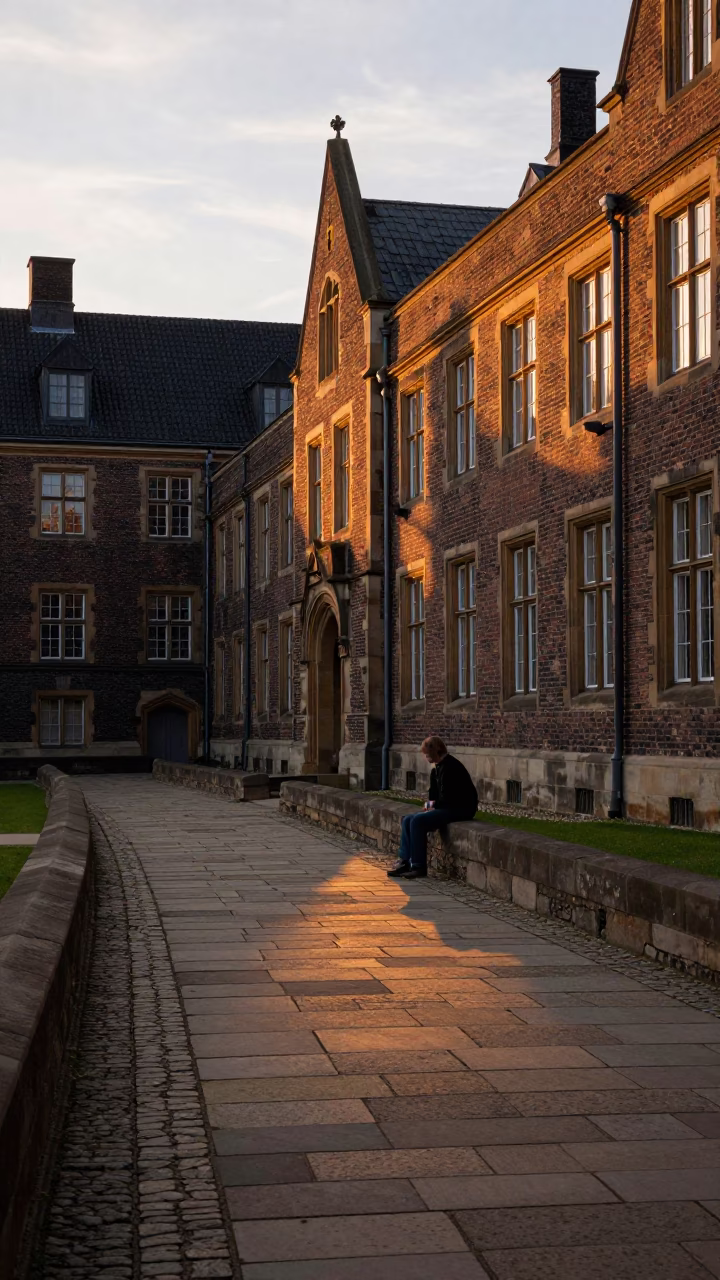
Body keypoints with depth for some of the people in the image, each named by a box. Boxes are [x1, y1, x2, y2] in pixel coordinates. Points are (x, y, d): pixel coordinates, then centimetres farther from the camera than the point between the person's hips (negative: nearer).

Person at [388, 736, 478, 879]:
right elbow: (434, 792, 22)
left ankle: (419, 866, -19)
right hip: (447, 807, 11)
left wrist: (434, 806, -7)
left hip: (460, 808, -11)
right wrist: (430, 804, 2)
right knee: (408, 820, 2)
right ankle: (405, 862, -2)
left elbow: (447, 797, -21)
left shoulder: (449, 767, -18)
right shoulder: (438, 767, 14)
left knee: (418, 821, -24)